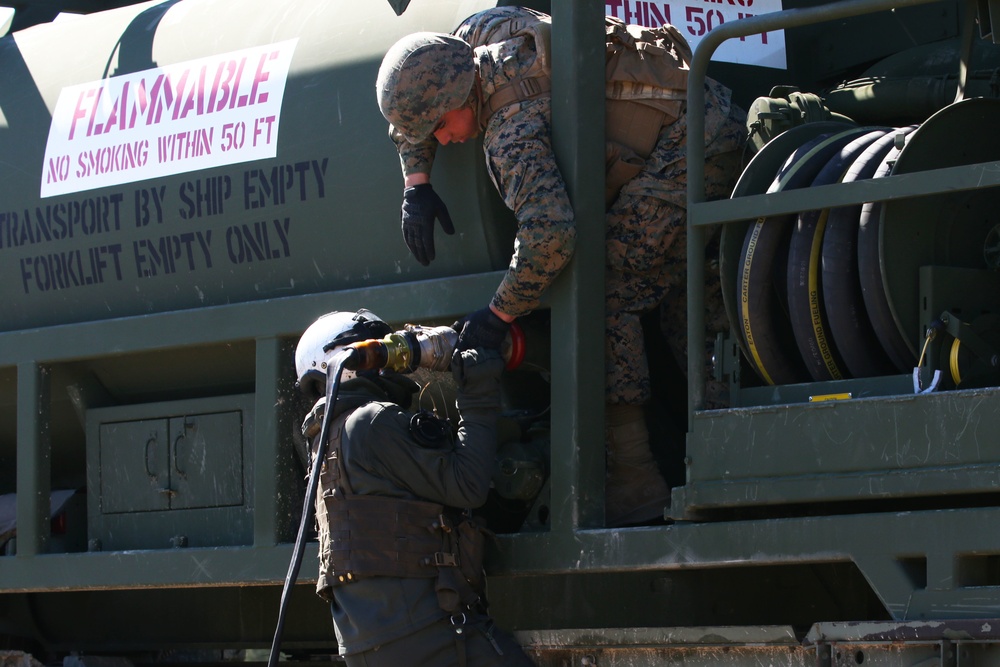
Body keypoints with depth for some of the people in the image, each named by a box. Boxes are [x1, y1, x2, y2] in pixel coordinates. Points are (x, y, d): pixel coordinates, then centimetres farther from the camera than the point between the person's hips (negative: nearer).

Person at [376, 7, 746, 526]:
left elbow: (549, 235, -33)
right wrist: (415, 186, 16)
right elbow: (415, 108, 26)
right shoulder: (481, 34, 7)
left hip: (683, 144, -11)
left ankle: (634, 478, -12)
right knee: (690, 299, 12)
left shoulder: (512, 134, -20)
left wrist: (499, 314, -19)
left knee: (605, 295, -10)